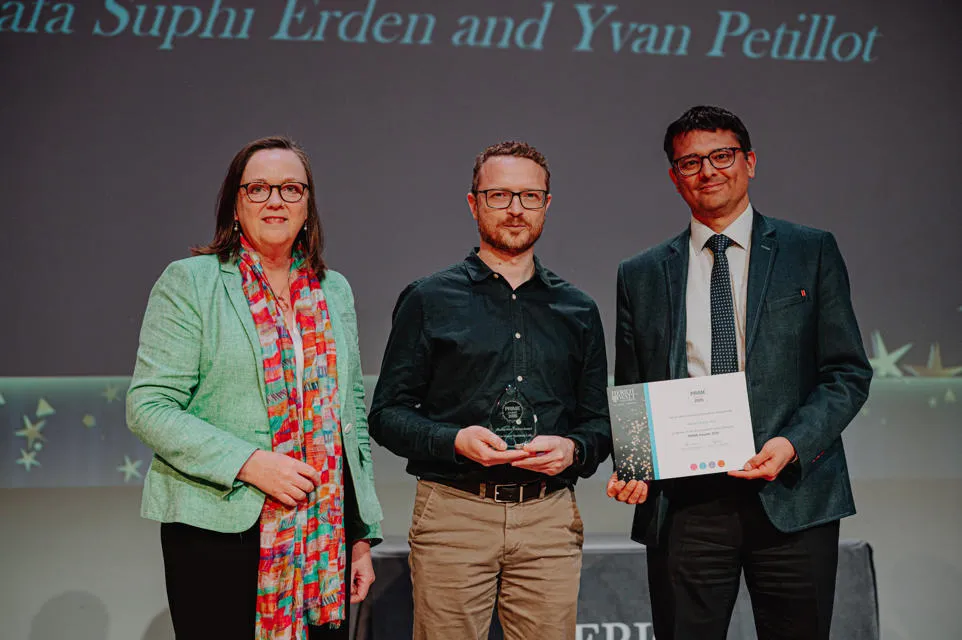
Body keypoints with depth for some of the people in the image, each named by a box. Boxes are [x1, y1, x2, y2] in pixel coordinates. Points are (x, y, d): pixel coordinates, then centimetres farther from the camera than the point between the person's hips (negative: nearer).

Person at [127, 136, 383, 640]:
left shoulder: (334, 291, 15)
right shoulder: (188, 282, -1)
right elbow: (148, 407, -8)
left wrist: (363, 534, 14)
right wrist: (248, 462, -17)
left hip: (325, 536, 4)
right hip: (219, 531, -4)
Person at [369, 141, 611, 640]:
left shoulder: (577, 311, 16)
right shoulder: (429, 300, 7)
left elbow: (599, 422, 18)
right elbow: (387, 414, 4)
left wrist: (573, 449, -4)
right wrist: (455, 440, -13)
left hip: (549, 521, 2)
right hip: (453, 512, -2)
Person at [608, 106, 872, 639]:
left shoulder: (811, 252, 7)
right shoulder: (640, 276, 12)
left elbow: (848, 372, 4)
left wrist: (793, 444, -12)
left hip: (792, 496, -1)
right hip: (683, 504, 1)